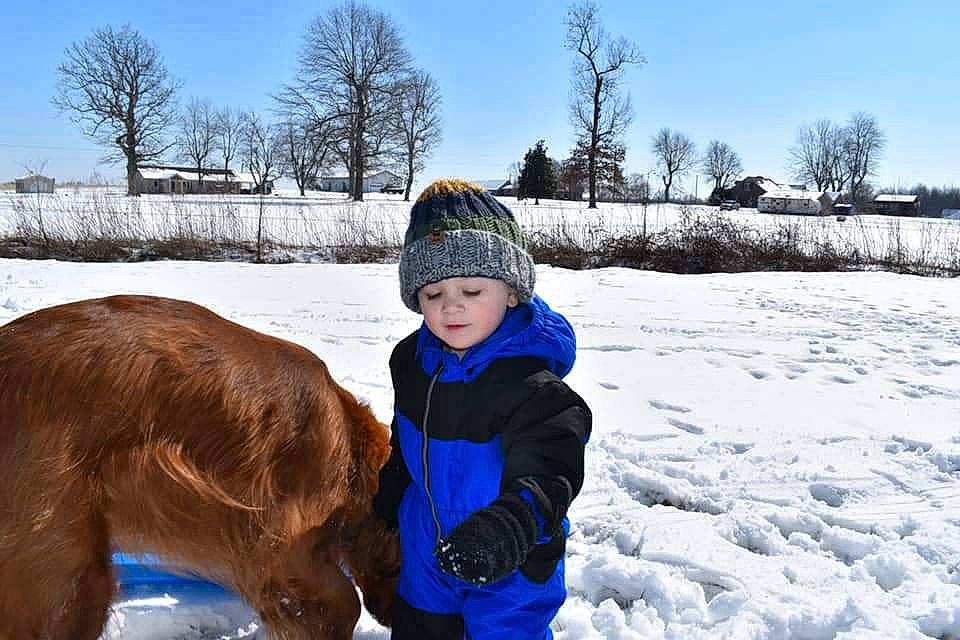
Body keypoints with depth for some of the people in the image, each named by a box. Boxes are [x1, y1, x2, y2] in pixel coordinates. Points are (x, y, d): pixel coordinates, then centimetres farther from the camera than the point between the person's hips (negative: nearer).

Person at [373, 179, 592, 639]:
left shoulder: (529, 383, -30)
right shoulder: (412, 359, -7)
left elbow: (547, 467, -41)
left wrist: (511, 522, -61)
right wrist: (388, 498, 22)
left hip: (510, 566, -6)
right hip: (426, 543, 6)